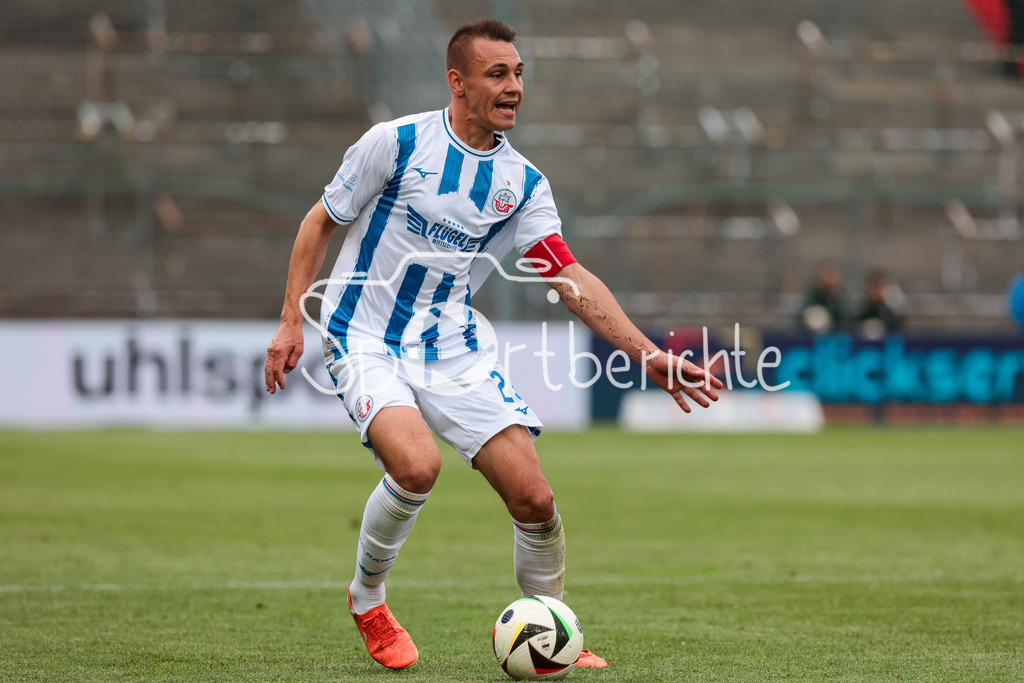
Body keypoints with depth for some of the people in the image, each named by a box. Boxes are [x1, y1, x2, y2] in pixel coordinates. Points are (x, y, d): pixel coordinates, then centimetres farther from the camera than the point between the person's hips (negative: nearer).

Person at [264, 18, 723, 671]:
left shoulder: (523, 182, 1)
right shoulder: (397, 143, -10)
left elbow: (571, 277, -3)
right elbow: (321, 221, 0)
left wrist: (647, 355, -13)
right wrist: (291, 321, -5)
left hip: (455, 349, 4)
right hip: (367, 342, -4)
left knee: (535, 499, -7)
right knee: (417, 464, -31)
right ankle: (367, 599, -3)